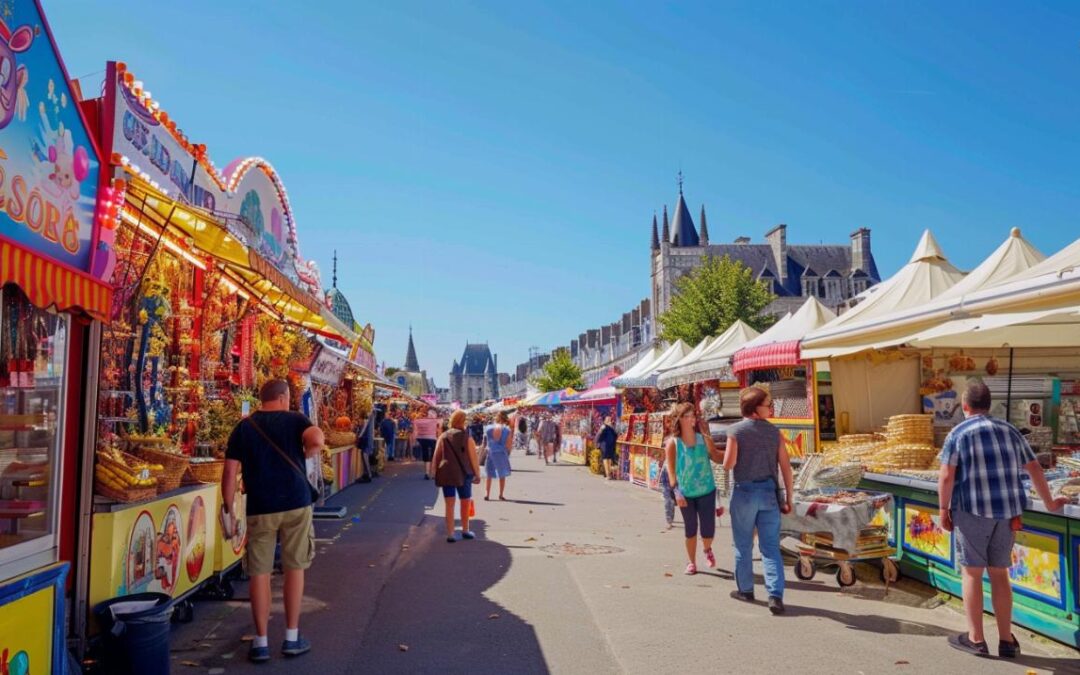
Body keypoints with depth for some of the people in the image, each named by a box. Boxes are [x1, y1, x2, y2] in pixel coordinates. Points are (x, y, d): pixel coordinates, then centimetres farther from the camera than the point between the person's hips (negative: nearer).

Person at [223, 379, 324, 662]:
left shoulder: (243, 427, 7)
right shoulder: (294, 419, 0)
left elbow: (230, 472, 1)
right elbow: (317, 440, -21)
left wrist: (228, 509, 8)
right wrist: (306, 454, -1)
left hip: (260, 508, 1)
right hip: (296, 503, -1)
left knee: (260, 573, 8)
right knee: (294, 568, 10)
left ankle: (260, 643, 11)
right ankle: (292, 638, 16)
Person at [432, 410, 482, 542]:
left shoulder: (443, 437, 3)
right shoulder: (467, 437, -5)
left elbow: (436, 457, 4)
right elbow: (473, 458, -6)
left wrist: (436, 473, 12)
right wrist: (477, 474, 2)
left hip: (446, 474, 2)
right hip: (463, 474, -2)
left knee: (449, 505, 7)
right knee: (465, 502, 16)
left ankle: (450, 534, 5)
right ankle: (465, 530, 27)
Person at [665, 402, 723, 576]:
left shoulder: (703, 438, -2)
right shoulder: (672, 443, -7)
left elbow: (718, 458, -10)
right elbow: (671, 470, -9)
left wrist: (707, 437, -19)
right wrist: (677, 492, -15)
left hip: (707, 491, 1)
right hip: (686, 493, -1)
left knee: (708, 529, 3)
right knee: (690, 529, 7)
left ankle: (707, 549, 37)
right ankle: (691, 562, 26)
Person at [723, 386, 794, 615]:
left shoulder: (735, 431, -9)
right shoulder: (774, 432, 0)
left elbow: (728, 464, -13)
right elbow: (785, 467, -1)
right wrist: (788, 497, 6)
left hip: (745, 492, -2)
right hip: (769, 492, 2)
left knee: (743, 545, 13)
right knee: (771, 547, 4)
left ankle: (745, 589, 25)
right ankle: (775, 595, -5)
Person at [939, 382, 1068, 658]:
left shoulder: (958, 433, -5)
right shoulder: (1009, 430, 11)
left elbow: (946, 476, -14)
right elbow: (1034, 468, 19)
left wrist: (943, 509, -4)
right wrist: (1049, 502, 31)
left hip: (972, 510, -5)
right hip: (1007, 512, 5)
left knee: (972, 572, 4)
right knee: (999, 573, 13)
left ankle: (975, 639, 9)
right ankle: (1006, 640, 18)